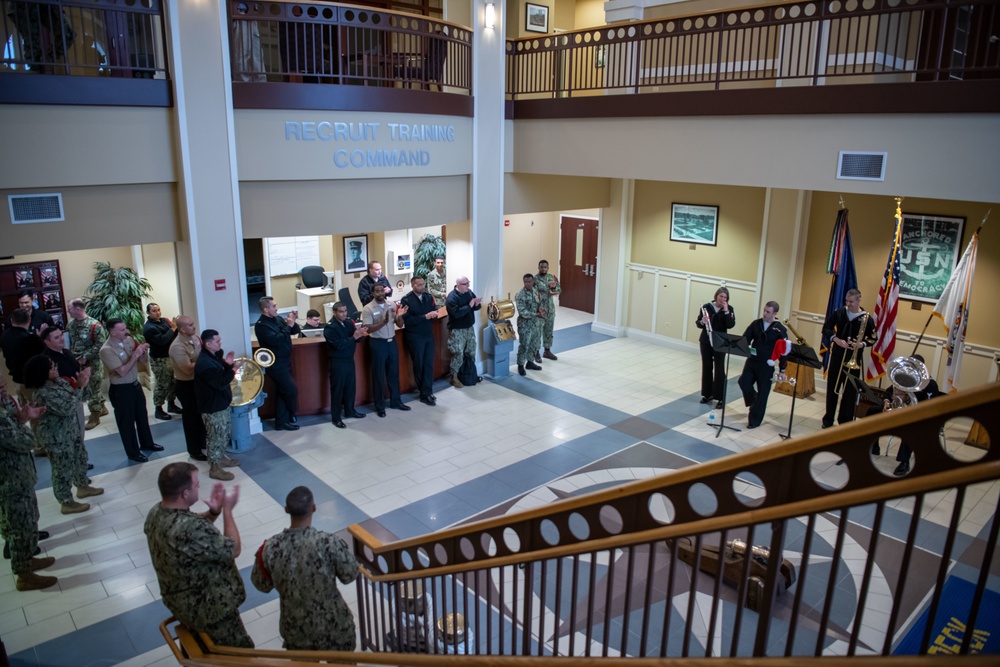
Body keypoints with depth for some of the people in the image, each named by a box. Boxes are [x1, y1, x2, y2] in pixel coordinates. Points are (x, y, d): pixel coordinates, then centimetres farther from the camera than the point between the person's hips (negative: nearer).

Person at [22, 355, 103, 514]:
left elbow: (76, 394, 6)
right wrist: (80, 387, -30)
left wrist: (81, 383, -15)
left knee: (80, 457, 24)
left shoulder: (57, 381, -3)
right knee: (64, 468, 7)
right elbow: (66, 409, -31)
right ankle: (67, 503, 24)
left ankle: (83, 486, 46)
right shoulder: (43, 394, -29)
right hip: (57, 437, -9)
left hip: (71, 429, 9)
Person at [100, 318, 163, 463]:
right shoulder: (107, 350, -23)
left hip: (135, 384, 7)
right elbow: (122, 371, -26)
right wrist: (135, 355, -27)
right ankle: (133, 453, 24)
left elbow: (142, 360, 5)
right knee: (127, 422, 9)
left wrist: (144, 352, -17)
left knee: (142, 416, 21)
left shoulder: (129, 340, -3)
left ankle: (146, 444, 40)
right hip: (121, 390, -7)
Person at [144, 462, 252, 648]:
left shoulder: (156, 512, -10)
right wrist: (227, 509, -16)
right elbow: (233, 550, -24)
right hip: (205, 609, -9)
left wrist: (213, 512, -11)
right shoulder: (190, 529, -39)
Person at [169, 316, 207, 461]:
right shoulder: (177, 347, -27)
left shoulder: (195, 338, 0)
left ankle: (202, 442, 41)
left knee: (201, 413, 22)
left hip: (198, 381, 8)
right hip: (185, 385, -8)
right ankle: (194, 451, 20)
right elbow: (188, 369, -30)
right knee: (191, 417, 6)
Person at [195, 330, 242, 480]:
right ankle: (215, 468, 14)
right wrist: (234, 369, -24)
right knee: (216, 436, 2)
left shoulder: (213, 356, 3)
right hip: (212, 407, -10)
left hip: (220, 403, 10)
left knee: (225, 433, 23)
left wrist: (227, 364, -2)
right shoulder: (205, 363, -28)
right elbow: (220, 383, -27)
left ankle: (222, 457, 40)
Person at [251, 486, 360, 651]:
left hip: (295, 628, 3)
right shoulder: (329, 542, -28)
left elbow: (262, 585, -1)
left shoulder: (270, 547, -19)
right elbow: (350, 575, -12)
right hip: (332, 624, -2)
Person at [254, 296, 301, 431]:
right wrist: (288, 326, -22)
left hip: (284, 362, 8)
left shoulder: (278, 319, 7)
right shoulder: (261, 325, -18)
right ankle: (291, 418, 19)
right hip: (276, 365, -8)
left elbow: (295, 331, 10)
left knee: (282, 392, 13)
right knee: (292, 390, -2)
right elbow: (277, 340, -28)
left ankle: (281, 422, 22)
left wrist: (292, 322, -9)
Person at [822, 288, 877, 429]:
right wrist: (836, 339, -16)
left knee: (850, 391, 3)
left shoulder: (867, 319, -7)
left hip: (854, 358, -2)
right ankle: (828, 420, 21)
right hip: (837, 355, 2)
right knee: (832, 388, 9)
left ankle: (845, 422, 15)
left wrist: (862, 344, -18)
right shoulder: (839, 313, -2)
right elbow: (826, 328, 1)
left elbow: (873, 338, 2)